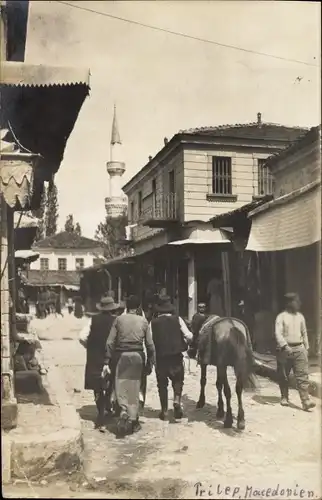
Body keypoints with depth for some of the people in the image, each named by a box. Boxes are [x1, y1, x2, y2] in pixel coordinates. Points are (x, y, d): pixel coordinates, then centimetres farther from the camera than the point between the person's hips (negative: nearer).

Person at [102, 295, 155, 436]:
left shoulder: (119, 319, 1)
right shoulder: (143, 321, 3)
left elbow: (110, 342, -2)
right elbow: (149, 344, 2)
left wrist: (107, 362, 1)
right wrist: (150, 363, 10)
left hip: (121, 356, -1)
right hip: (137, 356, 1)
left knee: (121, 386, 9)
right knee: (134, 388, 12)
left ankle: (123, 410, -16)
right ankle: (133, 420, 18)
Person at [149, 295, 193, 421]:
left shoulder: (153, 323, -3)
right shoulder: (177, 319, -2)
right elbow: (189, 336, -8)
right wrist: (185, 343, 13)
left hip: (160, 357, 0)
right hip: (176, 357, 0)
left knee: (162, 384, 14)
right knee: (178, 380, 19)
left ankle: (164, 411, 17)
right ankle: (177, 400, -4)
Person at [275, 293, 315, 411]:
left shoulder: (300, 316, 9)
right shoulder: (281, 317, -7)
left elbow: (304, 333, 18)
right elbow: (278, 333, -16)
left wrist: (306, 347, 17)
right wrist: (285, 346, -28)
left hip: (299, 349, 3)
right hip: (285, 349, -3)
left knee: (303, 375, -7)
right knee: (283, 376, 9)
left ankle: (305, 401, -11)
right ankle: (284, 397, 27)